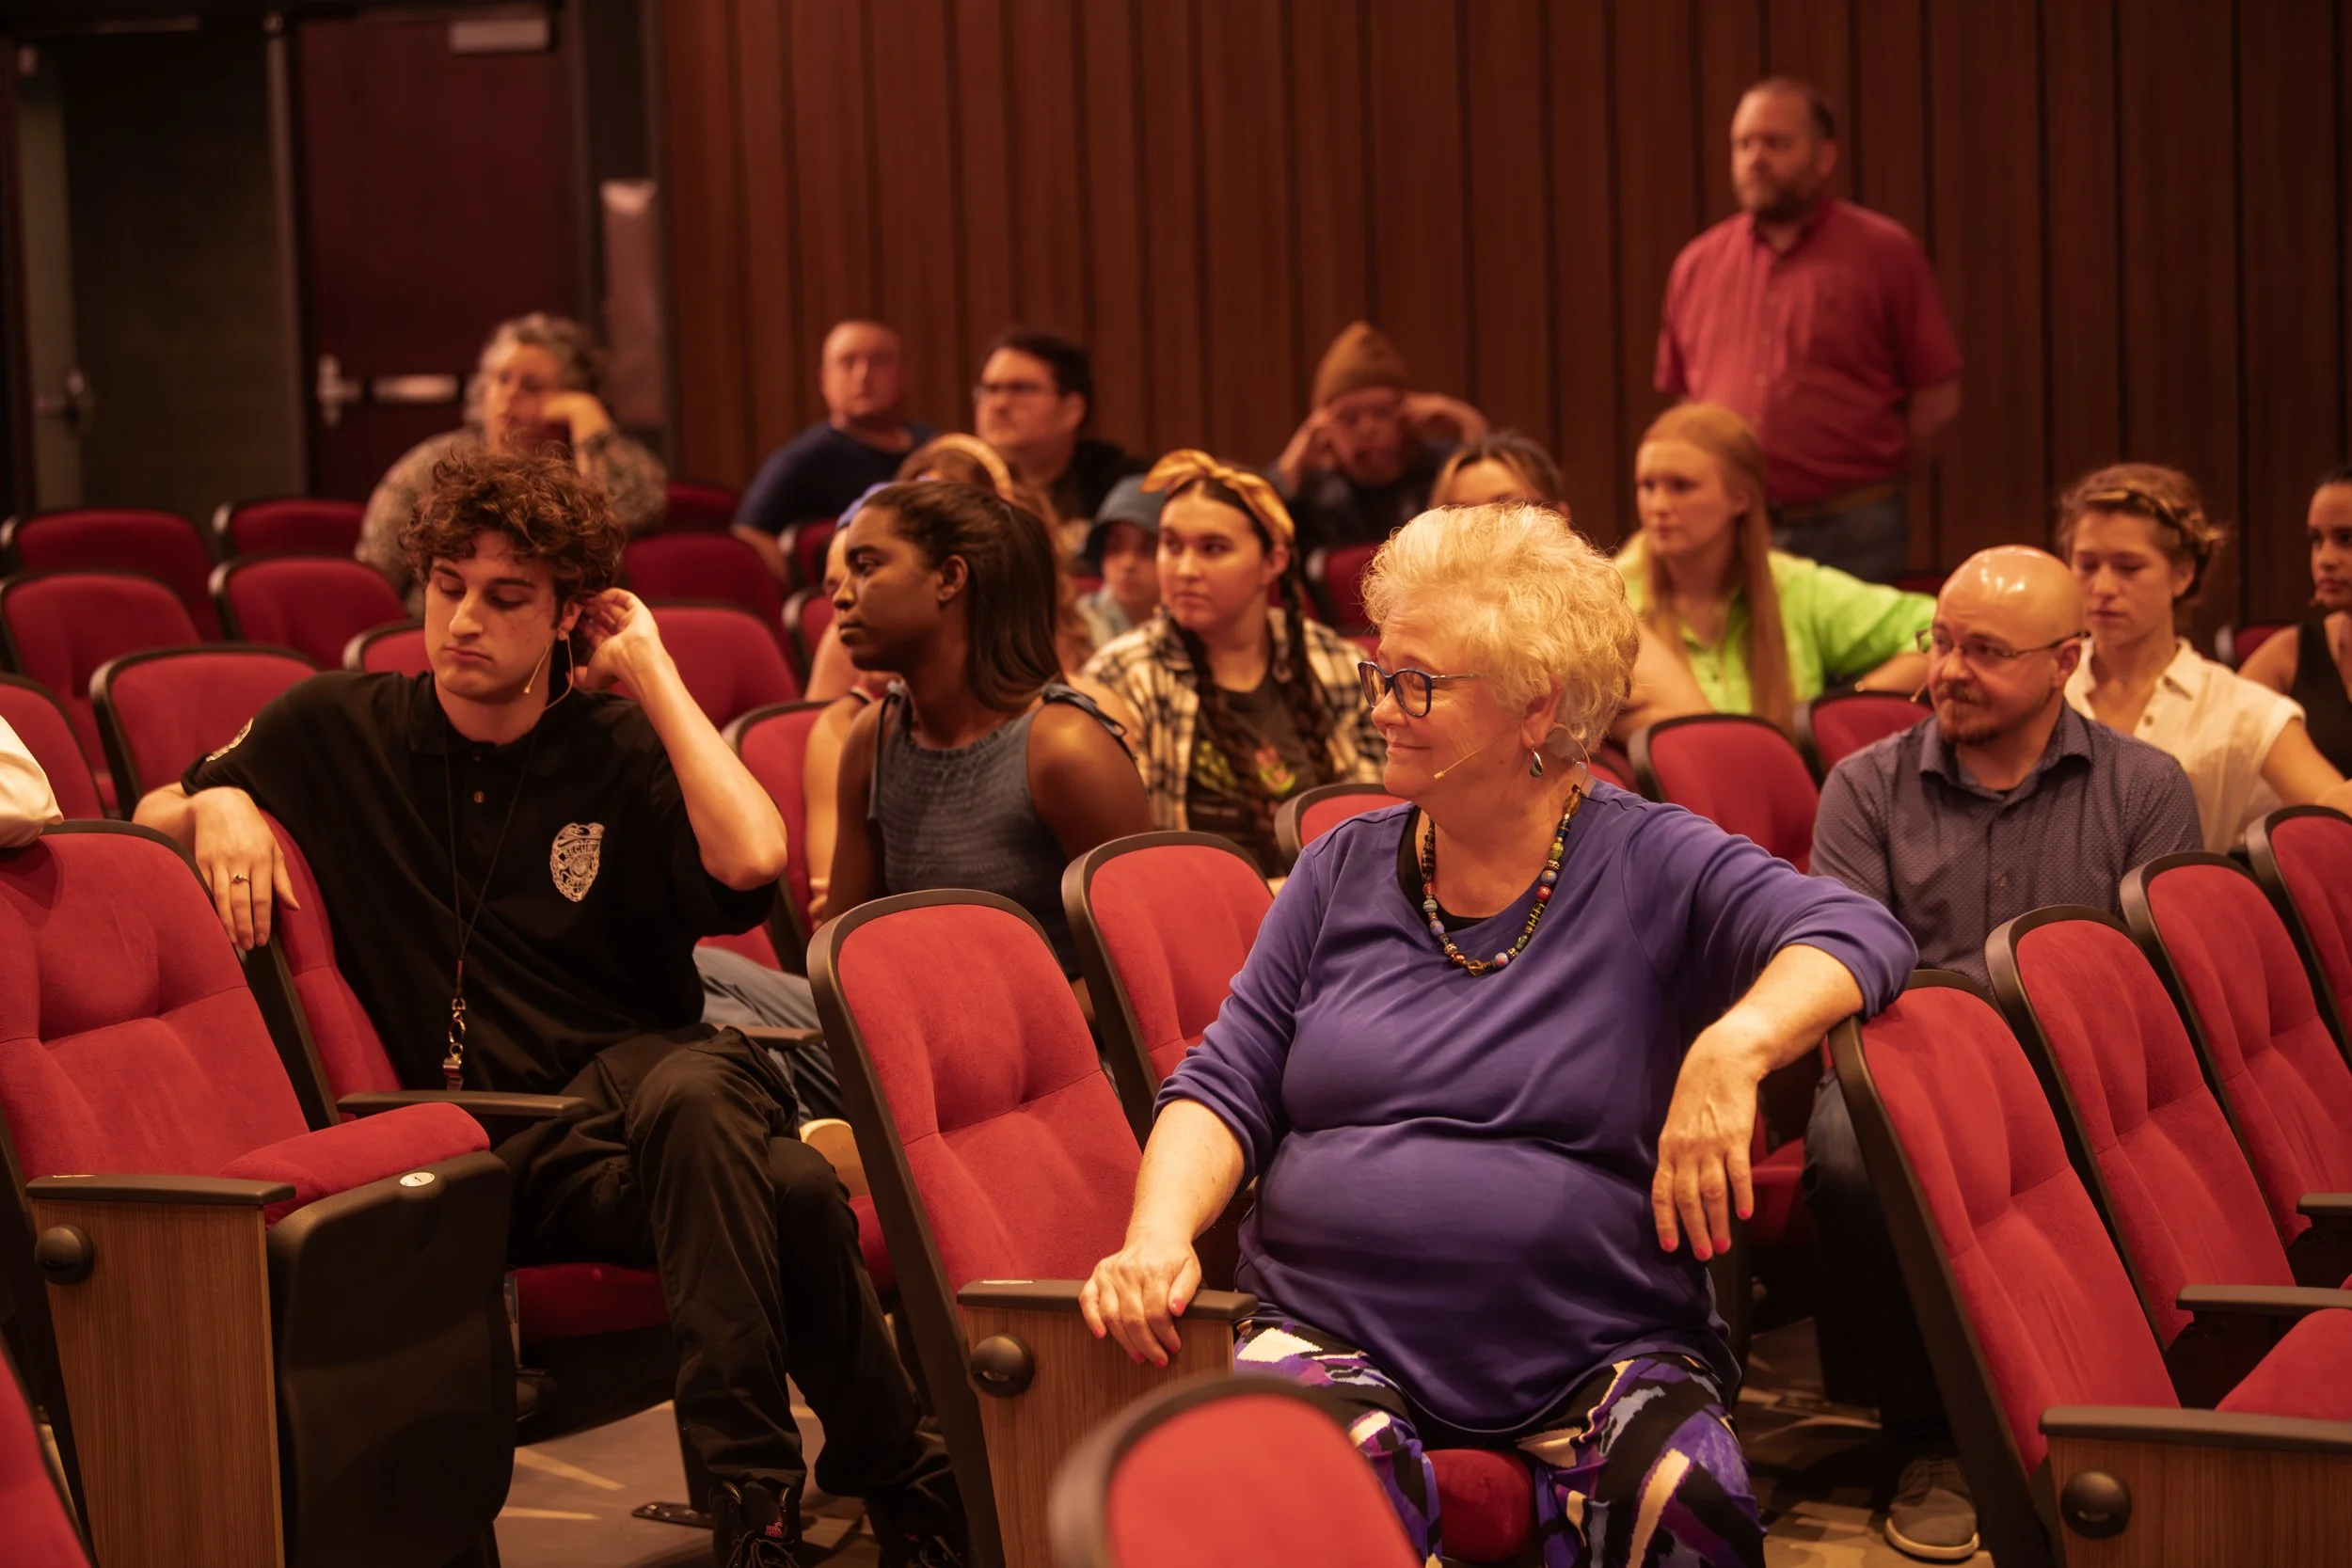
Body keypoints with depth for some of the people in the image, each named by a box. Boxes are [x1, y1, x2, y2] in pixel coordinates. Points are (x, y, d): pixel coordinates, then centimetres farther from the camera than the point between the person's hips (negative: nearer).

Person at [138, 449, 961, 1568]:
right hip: (493, 1137, -1)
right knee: (787, 1190, -34)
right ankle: (901, 1478, -19)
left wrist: (651, 670, -4)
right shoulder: (336, 729, 11)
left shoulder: (620, 751, 8)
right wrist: (217, 804, -1)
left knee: (690, 1096, -42)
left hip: (647, 1068, 1)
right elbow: (146, 814, 24)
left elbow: (750, 860, -14)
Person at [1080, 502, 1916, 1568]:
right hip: (1336, 1333, 1)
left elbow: (1859, 936, -7)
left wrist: (1733, 1046, -27)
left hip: (1598, 1350, -1)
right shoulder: (1343, 872, 14)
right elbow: (1226, 1083, 11)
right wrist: (1160, 1234, -9)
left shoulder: (1650, 868, 5)